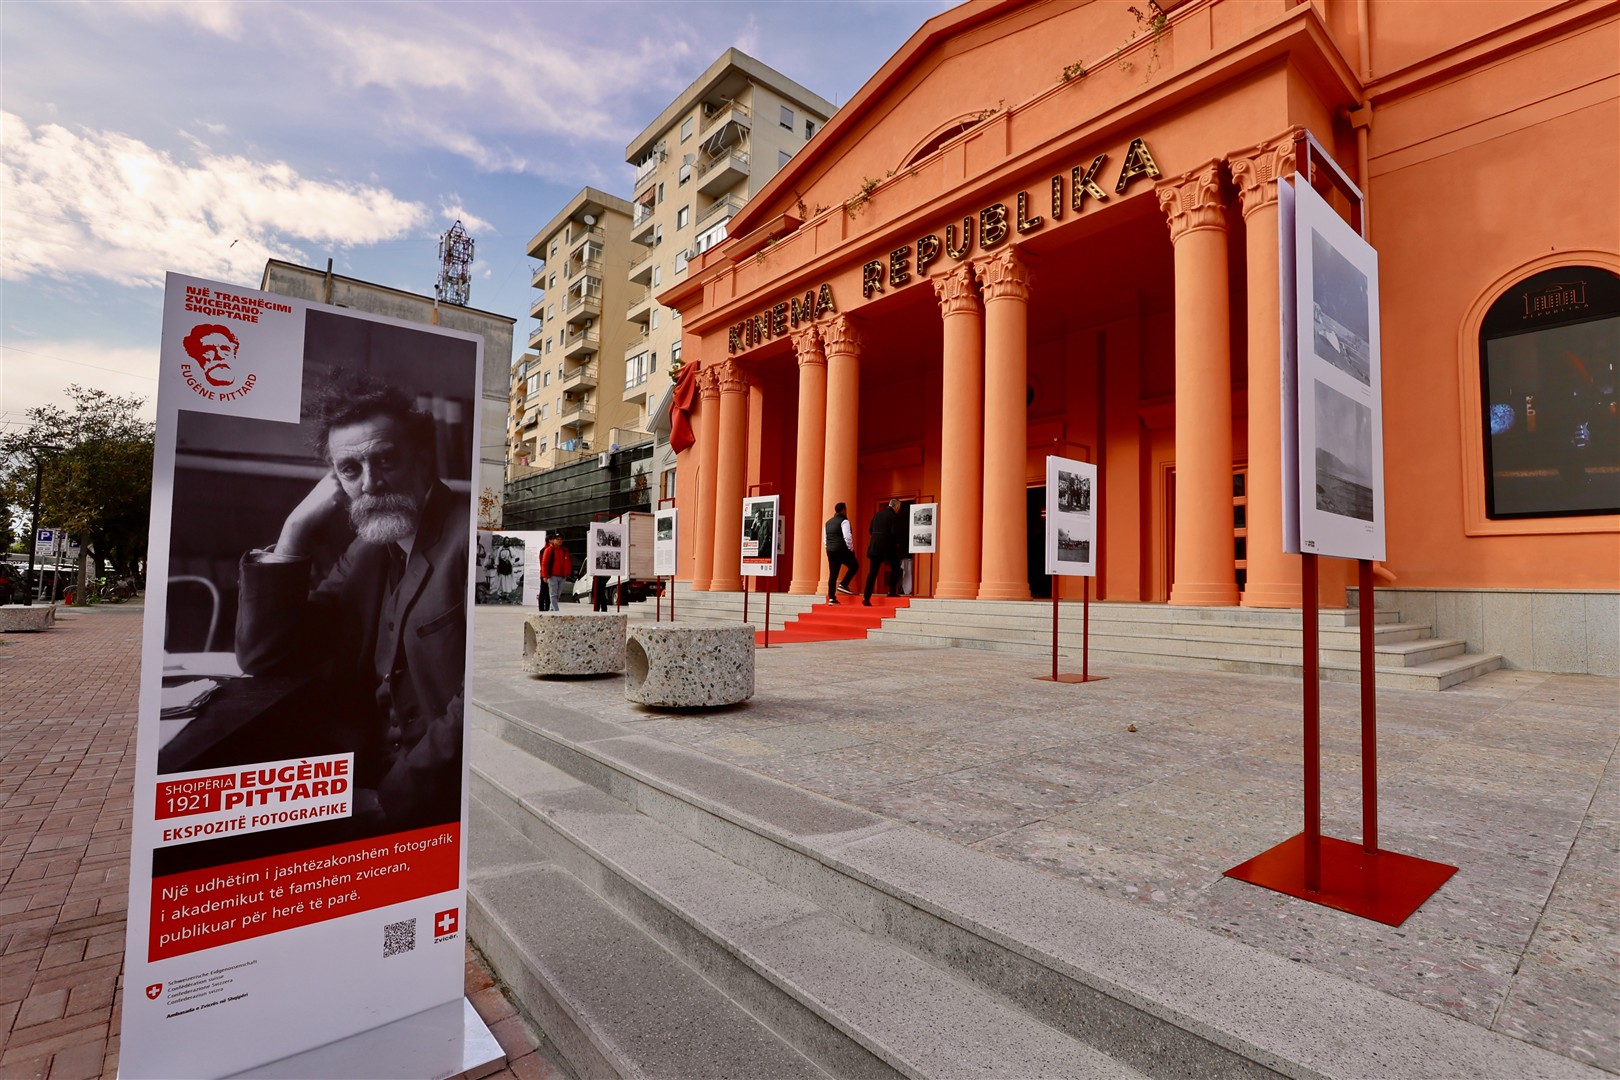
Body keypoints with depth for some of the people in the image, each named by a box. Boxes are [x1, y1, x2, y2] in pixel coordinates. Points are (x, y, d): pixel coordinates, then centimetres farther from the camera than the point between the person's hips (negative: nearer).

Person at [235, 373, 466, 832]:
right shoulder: (368, 550, 11)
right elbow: (264, 657, 8)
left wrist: (386, 802, -18)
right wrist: (297, 531, 1)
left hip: (443, 806, -7)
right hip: (368, 784, 7)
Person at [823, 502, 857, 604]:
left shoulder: (828, 522, 16)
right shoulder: (844, 521, -7)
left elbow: (825, 539, 18)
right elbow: (847, 537, -16)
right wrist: (851, 549, -6)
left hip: (830, 551, 7)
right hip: (842, 550, -7)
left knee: (832, 574, 7)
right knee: (854, 566, 12)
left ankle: (831, 598, 4)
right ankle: (843, 584, -1)